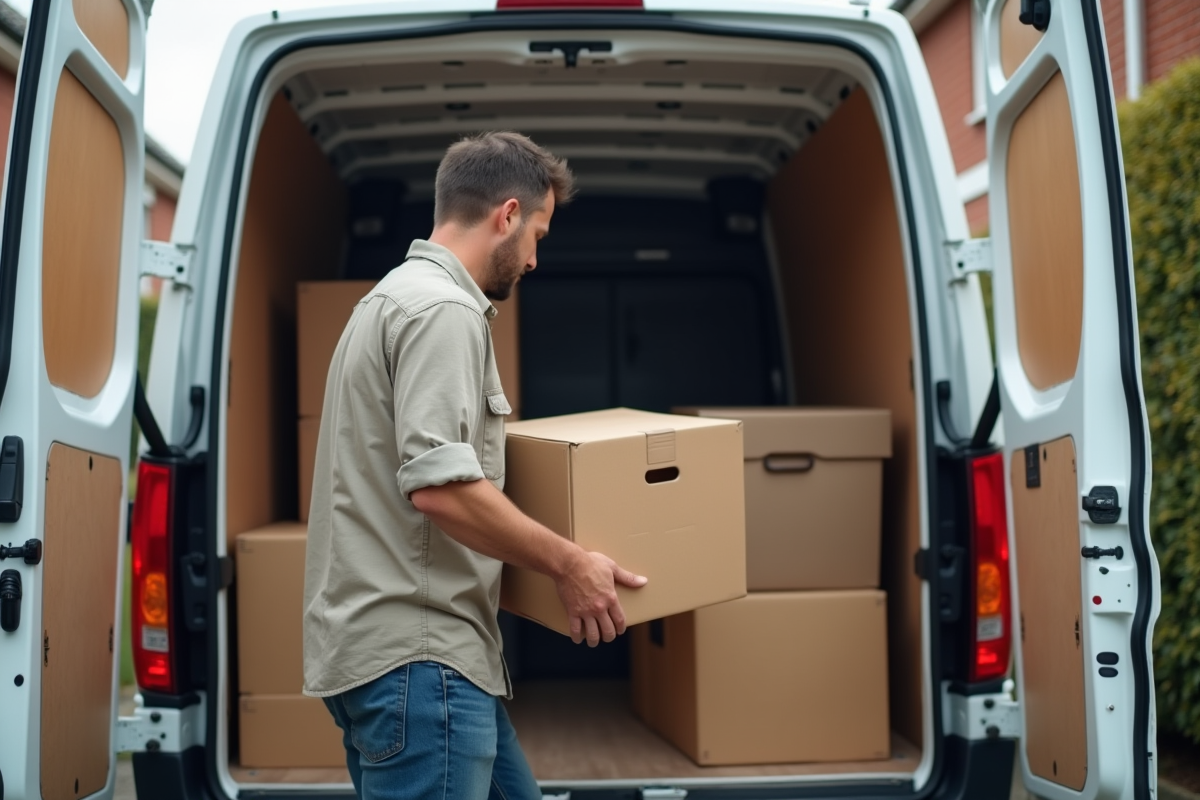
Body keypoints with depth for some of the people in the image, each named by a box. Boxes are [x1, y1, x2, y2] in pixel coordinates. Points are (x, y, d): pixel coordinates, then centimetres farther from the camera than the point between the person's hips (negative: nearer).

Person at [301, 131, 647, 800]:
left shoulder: (400, 295, 18)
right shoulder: (442, 308, -15)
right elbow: (440, 485, -25)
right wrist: (569, 563, -15)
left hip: (418, 648, 11)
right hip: (415, 655, -11)